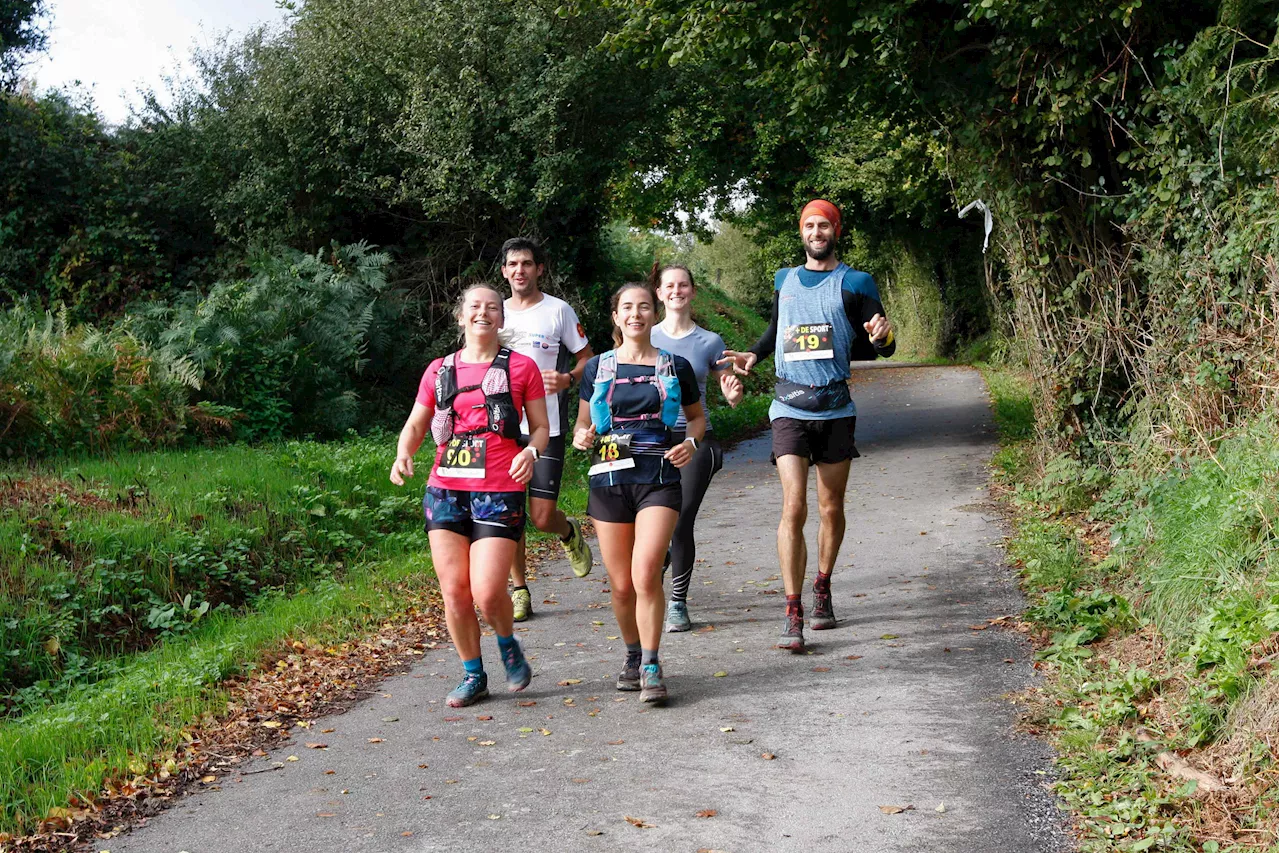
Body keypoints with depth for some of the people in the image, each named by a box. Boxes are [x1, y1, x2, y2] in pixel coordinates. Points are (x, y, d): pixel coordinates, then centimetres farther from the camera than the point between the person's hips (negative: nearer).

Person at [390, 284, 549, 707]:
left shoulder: (521, 367, 6)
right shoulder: (439, 370, 12)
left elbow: (541, 426, 8)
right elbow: (415, 425, 15)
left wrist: (530, 451, -13)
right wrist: (403, 454, -6)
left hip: (499, 492, -3)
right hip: (445, 490, 3)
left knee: (487, 592, -12)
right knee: (454, 591, 2)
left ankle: (508, 645, 21)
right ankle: (473, 675, 19)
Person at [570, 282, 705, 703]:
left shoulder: (675, 367, 7)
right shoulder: (597, 368, 8)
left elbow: (697, 416, 19)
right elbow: (582, 423, 16)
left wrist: (691, 442, -1)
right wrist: (582, 437, -7)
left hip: (659, 479, -1)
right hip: (608, 479, 2)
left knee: (646, 573, -18)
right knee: (621, 584, 5)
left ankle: (651, 667, -6)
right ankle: (633, 656, 28)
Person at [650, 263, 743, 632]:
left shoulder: (710, 341, 5)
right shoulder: (646, 339, 6)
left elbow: (732, 397, 9)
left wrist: (733, 393, -15)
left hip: (695, 439, -1)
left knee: (681, 521, -9)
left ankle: (678, 603, 4)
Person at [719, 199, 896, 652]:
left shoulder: (854, 283, 3)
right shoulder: (784, 280, 13)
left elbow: (883, 347, 0)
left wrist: (881, 337, -23)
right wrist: (754, 355, 14)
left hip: (835, 408, 0)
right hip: (790, 407, 0)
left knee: (831, 509, 9)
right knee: (793, 507, -13)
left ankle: (822, 589, 32)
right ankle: (793, 615, -13)